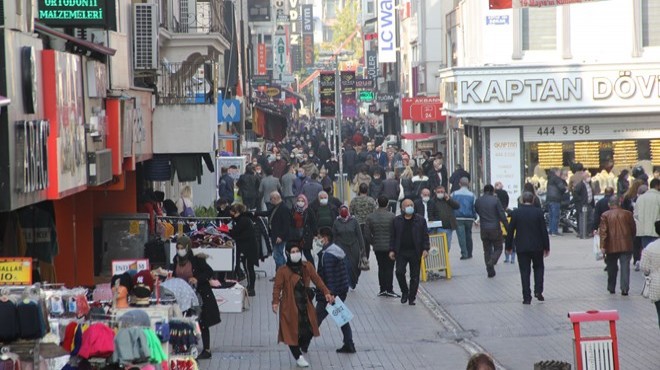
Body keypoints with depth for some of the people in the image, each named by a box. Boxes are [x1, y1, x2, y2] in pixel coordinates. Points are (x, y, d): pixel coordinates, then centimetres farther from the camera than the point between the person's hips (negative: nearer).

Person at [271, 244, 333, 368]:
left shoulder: (307, 267, 2)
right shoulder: (282, 271, -11)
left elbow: (317, 279, 3)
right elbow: (277, 287, -12)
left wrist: (326, 293, -7)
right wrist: (275, 302, -25)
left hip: (305, 305, 4)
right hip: (290, 307, -4)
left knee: (309, 330, 5)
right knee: (292, 331, 1)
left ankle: (303, 346, 37)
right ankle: (298, 357, 16)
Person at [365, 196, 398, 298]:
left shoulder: (370, 217, -1)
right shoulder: (391, 216, -12)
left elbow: (367, 234, 0)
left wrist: (373, 243, 13)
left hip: (377, 247, 3)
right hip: (390, 246, -3)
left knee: (381, 267, 12)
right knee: (389, 268, 1)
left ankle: (382, 289, 12)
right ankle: (389, 290, -2)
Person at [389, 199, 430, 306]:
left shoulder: (420, 220, 4)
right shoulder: (396, 220, 6)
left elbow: (425, 236, 3)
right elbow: (393, 237, 8)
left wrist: (425, 249, -7)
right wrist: (392, 250, 1)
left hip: (415, 253, 0)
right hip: (401, 252, 0)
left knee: (415, 276, 2)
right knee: (399, 272, -12)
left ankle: (412, 298, 12)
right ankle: (404, 292, 11)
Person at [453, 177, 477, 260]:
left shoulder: (454, 194, -2)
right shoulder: (472, 195, -2)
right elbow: (474, 207, 1)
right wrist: (475, 217, 10)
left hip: (458, 218, -2)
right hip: (469, 218, 2)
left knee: (461, 236, -3)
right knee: (468, 236, 14)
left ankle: (464, 253, -12)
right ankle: (469, 253, 21)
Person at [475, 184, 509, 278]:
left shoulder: (478, 201, 0)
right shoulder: (495, 200, -10)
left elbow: (476, 211, 15)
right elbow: (502, 215, -10)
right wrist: (507, 227, -4)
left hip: (484, 229, 3)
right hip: (495, 228, -3)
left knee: (487, 250, 12)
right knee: (498, 248, 10)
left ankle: (490, 271, 9)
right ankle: (492, 262, -18)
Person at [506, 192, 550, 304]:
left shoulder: (516, 212, -5)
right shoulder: (538, 212, -6)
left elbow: (510, 231, -2)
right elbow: (544, 231, -4)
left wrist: (509, 246, 8)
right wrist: (546, 247, 3)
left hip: (521, 247, 0)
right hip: (537, 246, 0)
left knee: (525, 271, 4)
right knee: (538, 268, 19)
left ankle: (527, 297, 1)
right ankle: (538, 291, 5)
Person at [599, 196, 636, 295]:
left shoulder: (605, 215, -2)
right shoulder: (627, 214, 2)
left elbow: (603, 231, -9)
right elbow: (633, 229, 8)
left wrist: (602, 246, -9)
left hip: (611, 246, 0)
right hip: (626, 246, 0)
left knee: (612, 268, 14)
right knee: (625, 267, -2)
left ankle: (611, 288, 21)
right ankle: (625, 289, -11)